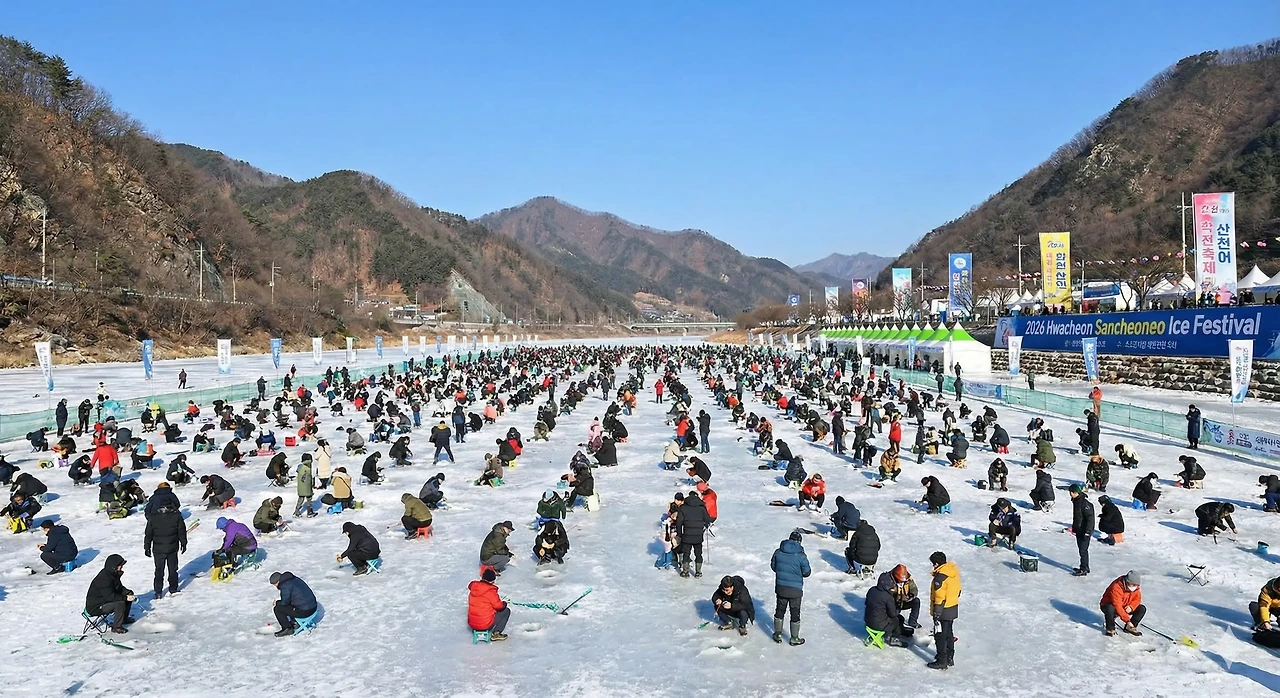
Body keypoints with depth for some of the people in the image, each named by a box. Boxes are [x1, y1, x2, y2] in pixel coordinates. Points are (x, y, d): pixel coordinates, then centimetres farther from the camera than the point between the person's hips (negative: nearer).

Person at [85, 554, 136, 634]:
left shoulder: (113, 574, 2)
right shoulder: (104, 578, -29)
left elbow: (120, 588, 13)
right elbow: (110, 596, -32)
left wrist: (128, 593, -6)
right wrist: (125, 598, -27)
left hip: (105, 601, 10)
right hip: (95, 607, -10)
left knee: (128, 598, 7)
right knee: (120, 604, -29)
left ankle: (124, 618, 23)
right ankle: (116, 627, -14)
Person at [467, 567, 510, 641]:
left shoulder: (472, 588, 1)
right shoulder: (491, 591, -17)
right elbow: (499, 606, -8)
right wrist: (504, 603, 14)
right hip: (485, 625, -7)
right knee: (506, 611, 9)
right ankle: (496, 633, 1)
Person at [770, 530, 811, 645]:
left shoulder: (778, 552, -7)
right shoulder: (801, 556, -16)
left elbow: (773, 566, 5)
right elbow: (806, 572, -7)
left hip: (780, 587, 3)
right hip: (795, 590, -3)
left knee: (780, 610, 19)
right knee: (795, 613, 12)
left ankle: (777, 634, 30)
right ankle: (794, 638, 23)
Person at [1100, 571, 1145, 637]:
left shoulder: (1136, 587, -9)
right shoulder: (1116, 587, -33)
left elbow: (1137, 599, 1)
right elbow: (1117, 606, -35)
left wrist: (1131, 607, -23)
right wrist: (1127, 620, -37)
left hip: (1125, 608, 6)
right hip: (1110, 605, -6)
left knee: (1142, 609, -11)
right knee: (1110, 609, -41)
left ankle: (1130, 628, 1)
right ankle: (1110, 629, -16)